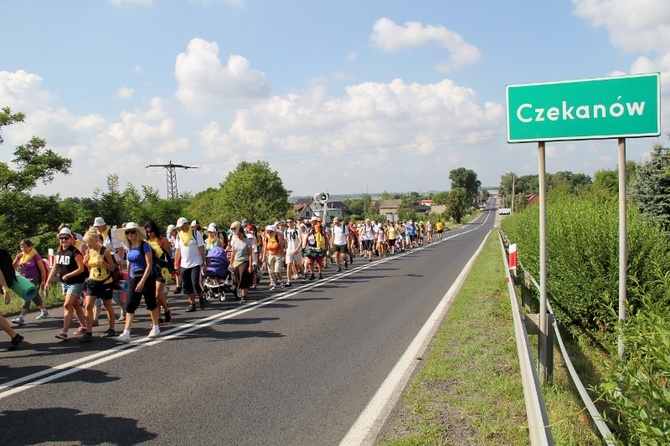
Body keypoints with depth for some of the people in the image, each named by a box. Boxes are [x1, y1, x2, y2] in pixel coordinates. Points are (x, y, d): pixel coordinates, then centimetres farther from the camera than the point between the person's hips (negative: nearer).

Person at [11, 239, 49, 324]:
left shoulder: (35, 256, -12)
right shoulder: (21, 256, 5)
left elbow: (42, 269, -9)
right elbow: (13, 267, 6)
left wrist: (43, 281, -11)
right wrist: (17, 259, -10)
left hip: (34, 279, -7)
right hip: (24, 279, 7)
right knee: (34, 296, 18)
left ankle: (21, 317, -19)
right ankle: (44, 311, 34)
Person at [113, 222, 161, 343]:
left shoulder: (144, 245, -13)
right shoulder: (128, 248, 6)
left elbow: (149, 265, -16)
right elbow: (129, 264, 16)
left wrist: (142, 281, -21)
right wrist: (128, 279, 11)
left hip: (147, 278, -5)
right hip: (133, 279, 6)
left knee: (151, 303, 8)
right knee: (129, 306, -3)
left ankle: (155, 328, 26)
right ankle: (126, 334, -6)